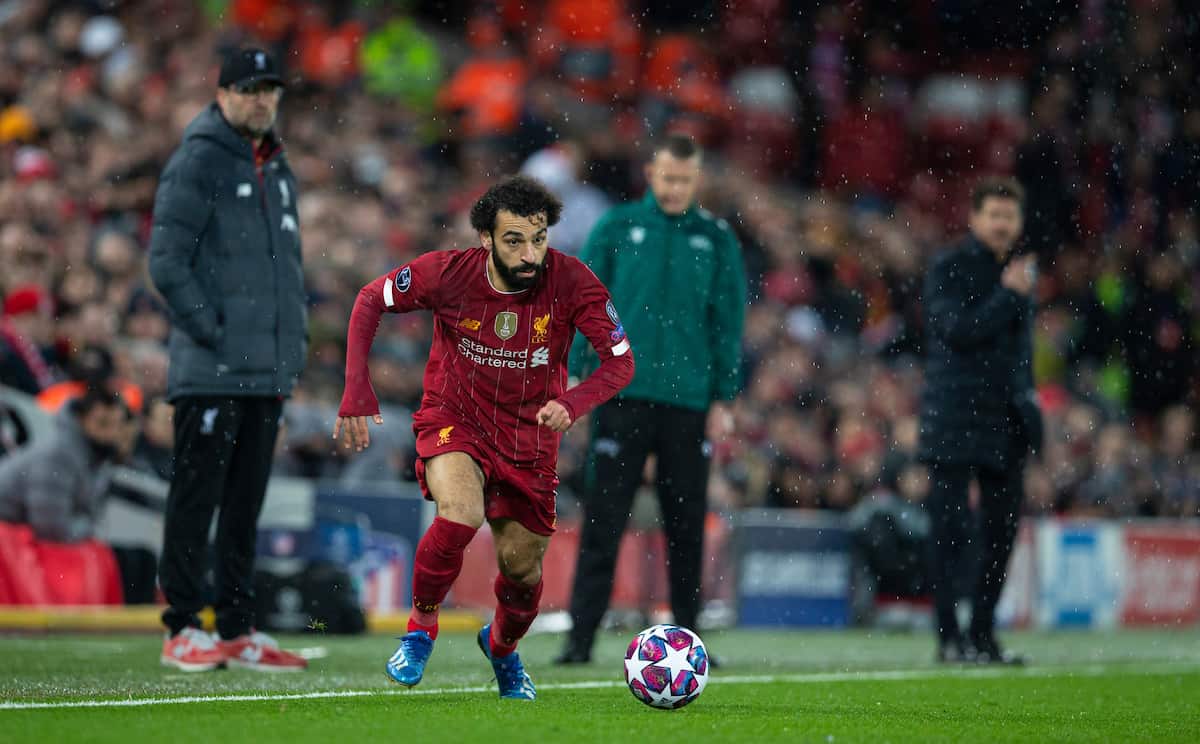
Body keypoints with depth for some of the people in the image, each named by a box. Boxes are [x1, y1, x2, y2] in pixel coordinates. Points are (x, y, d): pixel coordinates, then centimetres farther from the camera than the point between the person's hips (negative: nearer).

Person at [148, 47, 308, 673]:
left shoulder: (278, 169, 18)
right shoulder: (197, 162, -7)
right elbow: (167, 262, -13)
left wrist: (295, 337, 15)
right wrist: (212, 332, -15)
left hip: (269, 370, 8)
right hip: (210, 371, -8)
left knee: (246, 503, 10)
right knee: (197, 496, -6)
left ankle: (238, 632, 14)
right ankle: (182, 631, -2)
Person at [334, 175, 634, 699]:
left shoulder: (571, 282, -21)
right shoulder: (449, 273, -21)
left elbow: (620, 362, -18)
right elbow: (370, 301, -6)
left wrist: (574, 402, -38)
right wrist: (357, 392, -13)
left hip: (529, 431, 2)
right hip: (452, 417, -2)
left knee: (522, 568, 7)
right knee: (460, 514, -31)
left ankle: (503, 646, 43)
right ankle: (421, 626, -5)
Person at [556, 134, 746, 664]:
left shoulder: (717, 240, 7)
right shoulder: (617, 228, 4)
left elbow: (728, 322, 7)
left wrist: (724, 398, 2)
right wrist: (571, 374, -3)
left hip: (689, 402, 1)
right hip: (622, 395, -1)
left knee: (687, 525, 7)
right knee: (603, 521, -4)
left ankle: (686, 635, 16)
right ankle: (581, 635, -4)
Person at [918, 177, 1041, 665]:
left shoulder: (1022, 272, 16)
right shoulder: (948, 270, -4)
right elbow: (958, 329, -17)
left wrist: (1027, 404, 16)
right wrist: (1008, 295, -17)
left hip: (1005, 420, 6)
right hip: (956, 418, -6)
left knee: (1001, 532, 6)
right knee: (951, 531, -5)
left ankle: (983, 635, 13)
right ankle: (949, 637, -1)